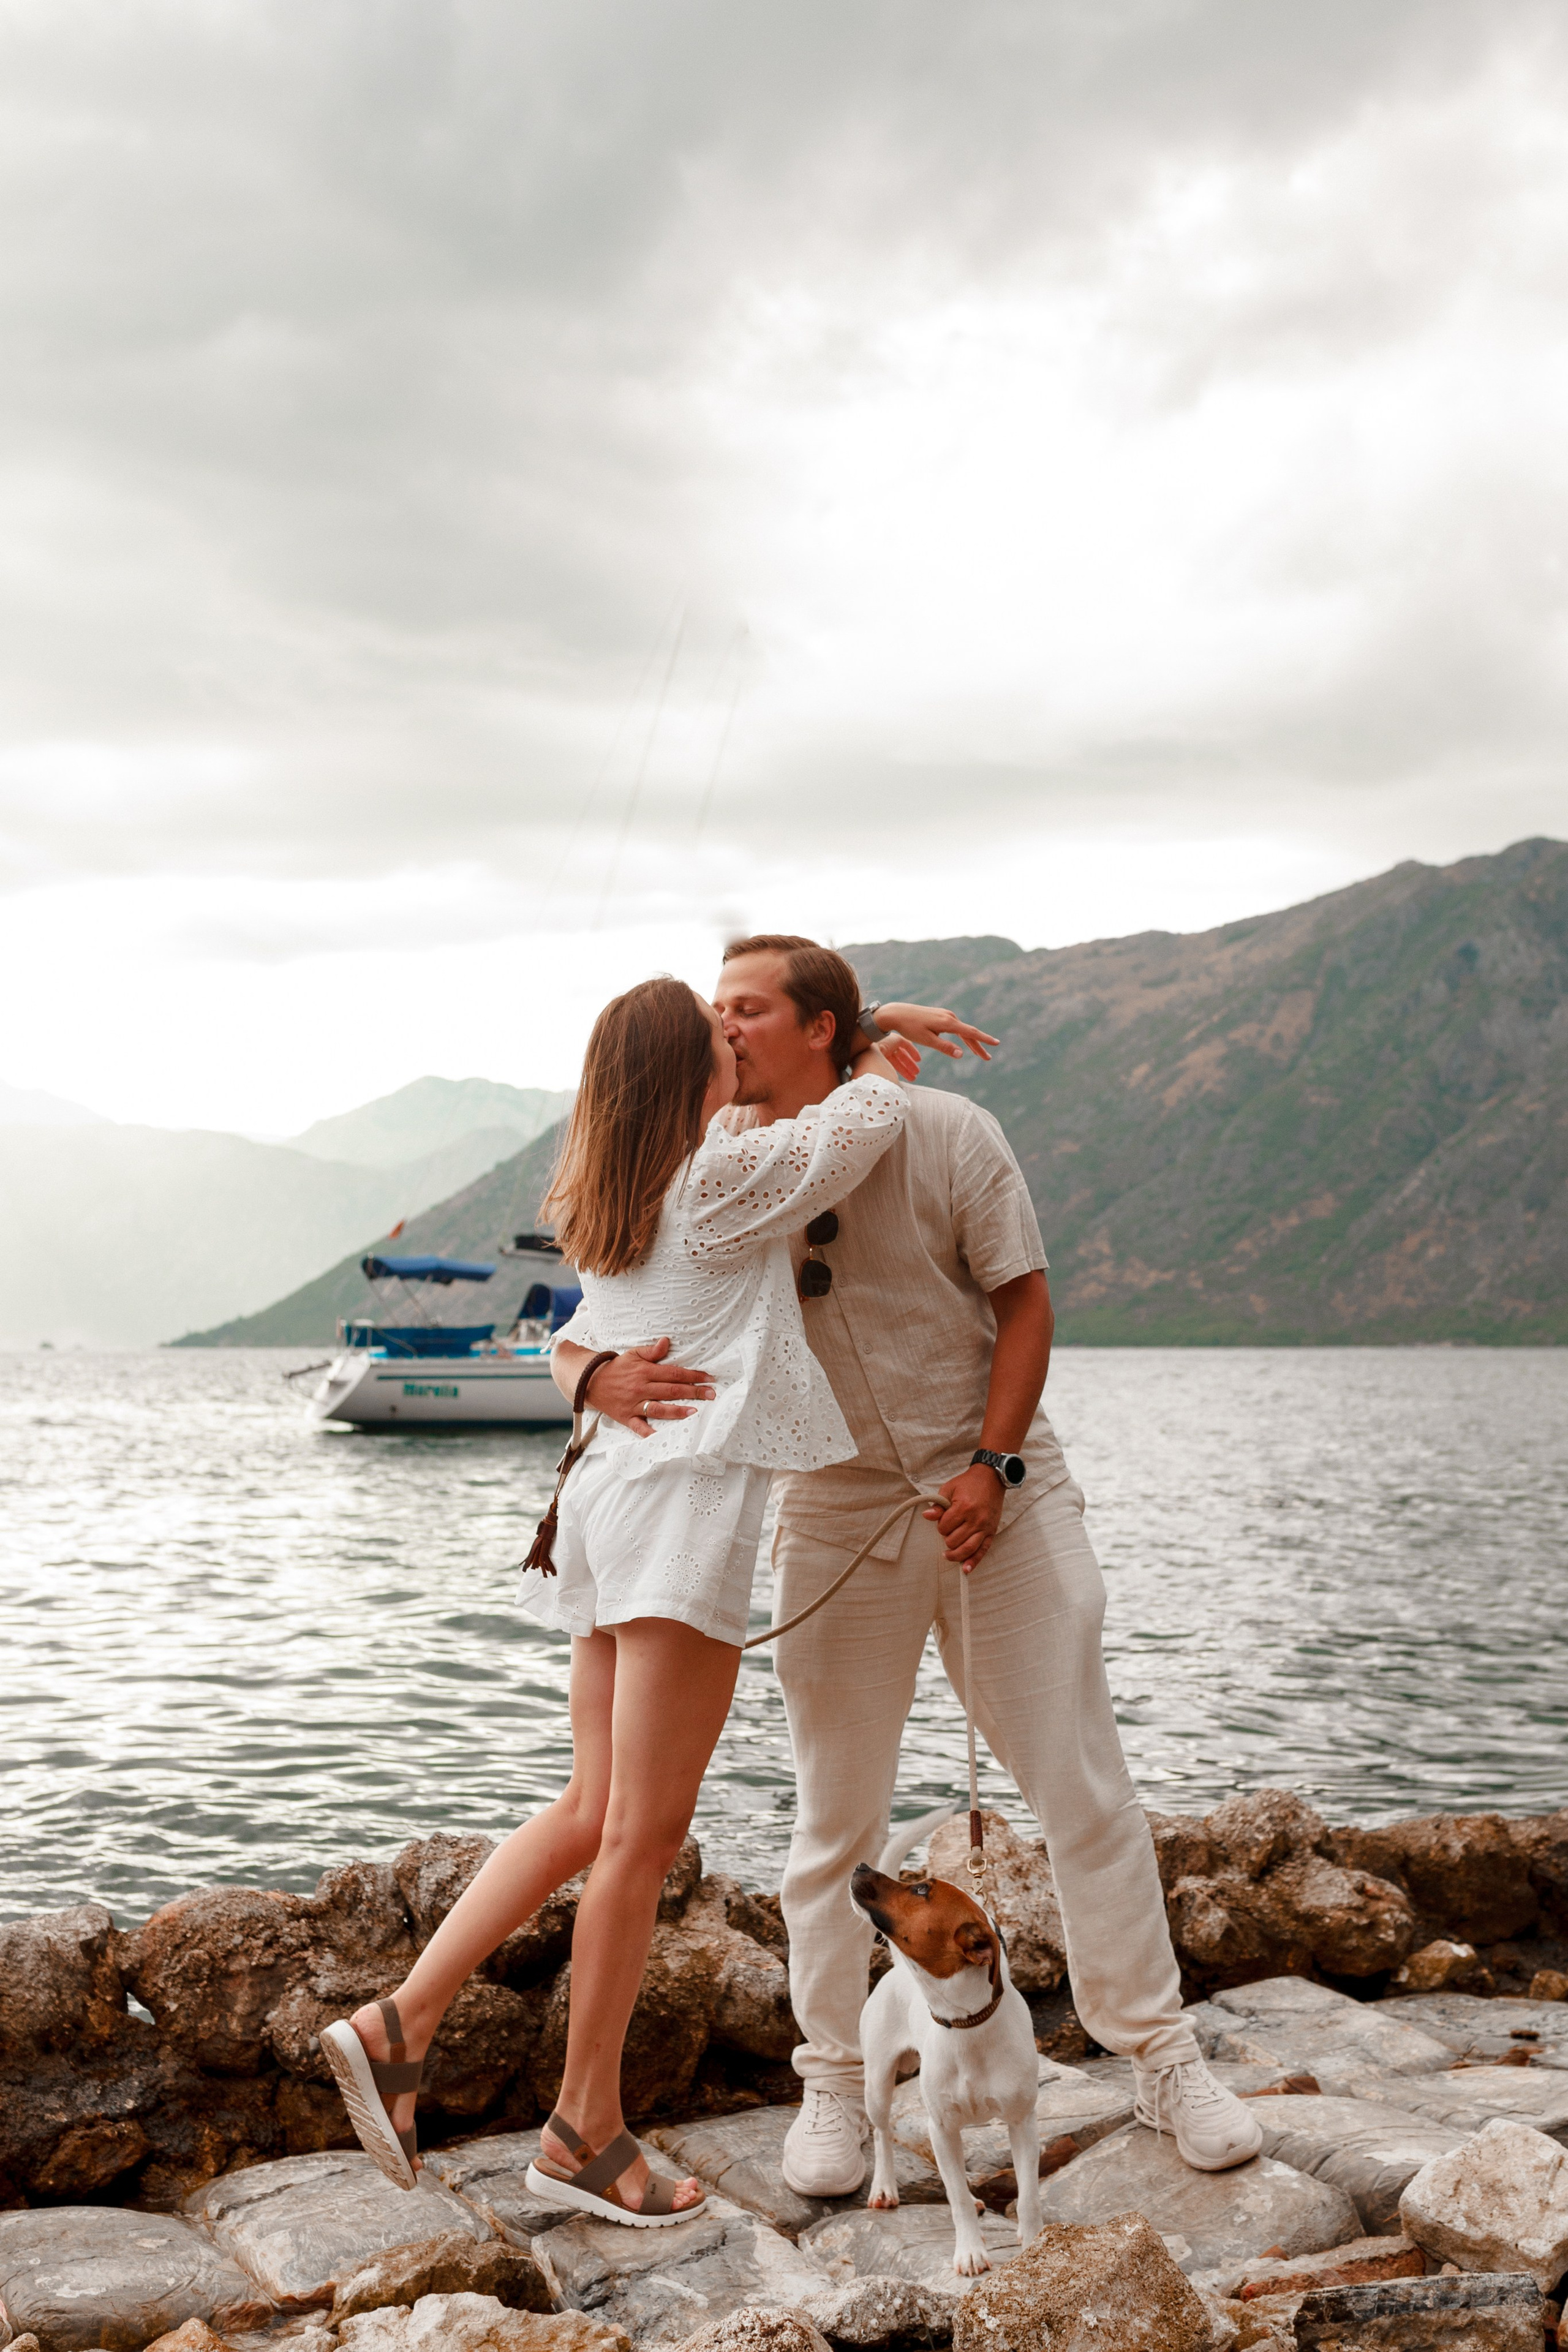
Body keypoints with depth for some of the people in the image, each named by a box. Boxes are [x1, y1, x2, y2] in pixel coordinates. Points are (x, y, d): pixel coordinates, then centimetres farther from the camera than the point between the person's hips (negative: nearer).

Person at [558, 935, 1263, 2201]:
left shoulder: (949, 1133, -9)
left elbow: (1025, 1301, -4)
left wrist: (990, 1462, -14)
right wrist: (606, 1374, -28)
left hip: (998, 1497, -1)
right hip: (836, 1516, 2)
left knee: (1086, 1785, 3)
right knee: (837, 1819, 7)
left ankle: (1162, 2055, 19)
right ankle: (835, 2078, 23)